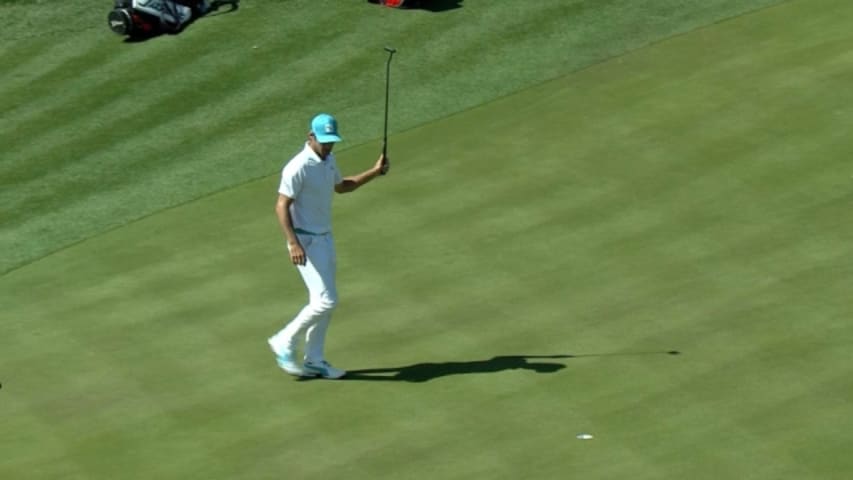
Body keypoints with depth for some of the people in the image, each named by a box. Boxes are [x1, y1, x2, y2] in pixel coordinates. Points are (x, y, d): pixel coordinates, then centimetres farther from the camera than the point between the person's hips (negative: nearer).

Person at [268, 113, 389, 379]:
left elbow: (340, 186, 26)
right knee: (325, 301, -12)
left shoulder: (329, 160, 7)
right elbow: (282, 207, -22)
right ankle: (284, 343, 3)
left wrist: (374, 172, 18)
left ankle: (314, 360, 20)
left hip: (325, 238, 9)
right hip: (306, 242, -9)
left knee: (325, 301, 11)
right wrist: (293, 244, -30)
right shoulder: (298, 168, -21)